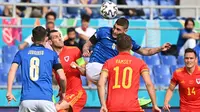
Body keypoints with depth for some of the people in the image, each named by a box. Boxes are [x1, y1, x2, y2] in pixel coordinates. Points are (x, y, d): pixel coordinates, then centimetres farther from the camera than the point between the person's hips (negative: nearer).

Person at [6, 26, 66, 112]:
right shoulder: (52, 54, 11)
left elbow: (12, 71, -1)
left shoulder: (21, 53, 14)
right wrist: (63, 92, 26)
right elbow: (62, 77, 8)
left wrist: (9, 92, -5)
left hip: (26, 99, 1)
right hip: (46, 99, -1)